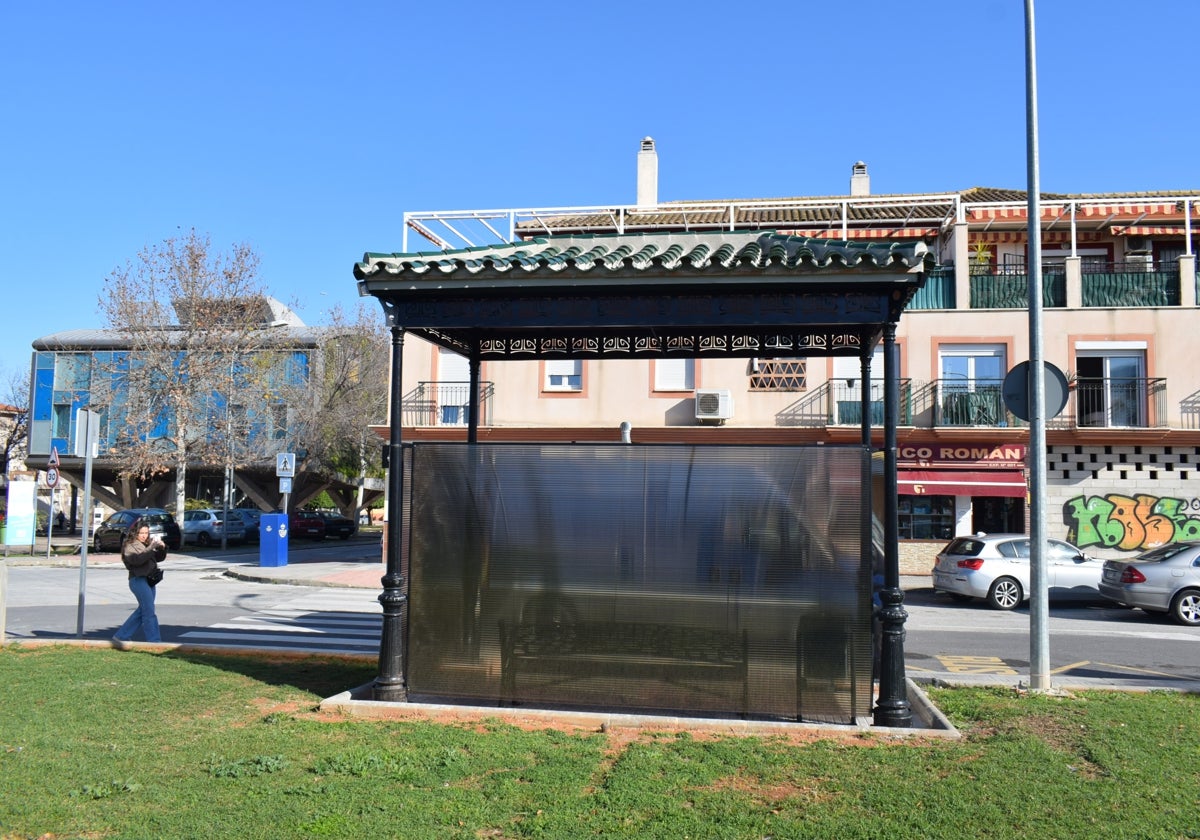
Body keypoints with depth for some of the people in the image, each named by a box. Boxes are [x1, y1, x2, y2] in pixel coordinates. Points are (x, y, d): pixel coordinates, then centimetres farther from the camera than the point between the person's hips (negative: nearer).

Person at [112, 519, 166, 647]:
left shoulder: (147, 543, 15)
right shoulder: (129, 546, -5)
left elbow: (159, 558, 17)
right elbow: (138, 559, -23)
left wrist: (162, 548, -2)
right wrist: (152, 547, -25)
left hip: (149, 580, 8)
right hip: (138, 580, -8)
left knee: (142, 611, 13)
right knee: (149, 612, -9)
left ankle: (121, 637, 23)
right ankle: (154, 641, -7)